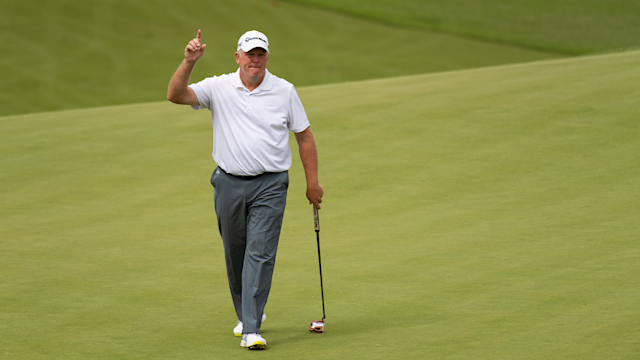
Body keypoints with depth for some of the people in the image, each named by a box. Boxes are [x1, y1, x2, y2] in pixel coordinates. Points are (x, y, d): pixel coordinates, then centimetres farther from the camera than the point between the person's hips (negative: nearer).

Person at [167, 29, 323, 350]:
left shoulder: (284, 91, 1)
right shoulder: (218, 88, 1)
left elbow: (304, 135, 8)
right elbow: (176, 95, -12)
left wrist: (312, 182, 6)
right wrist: (188, 63, -28)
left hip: (270, 185, -2)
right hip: (229, 184, 2)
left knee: (260, 254, -12)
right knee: (235, 254, 12)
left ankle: (251, 330, -14)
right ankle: (247, 313, 33)